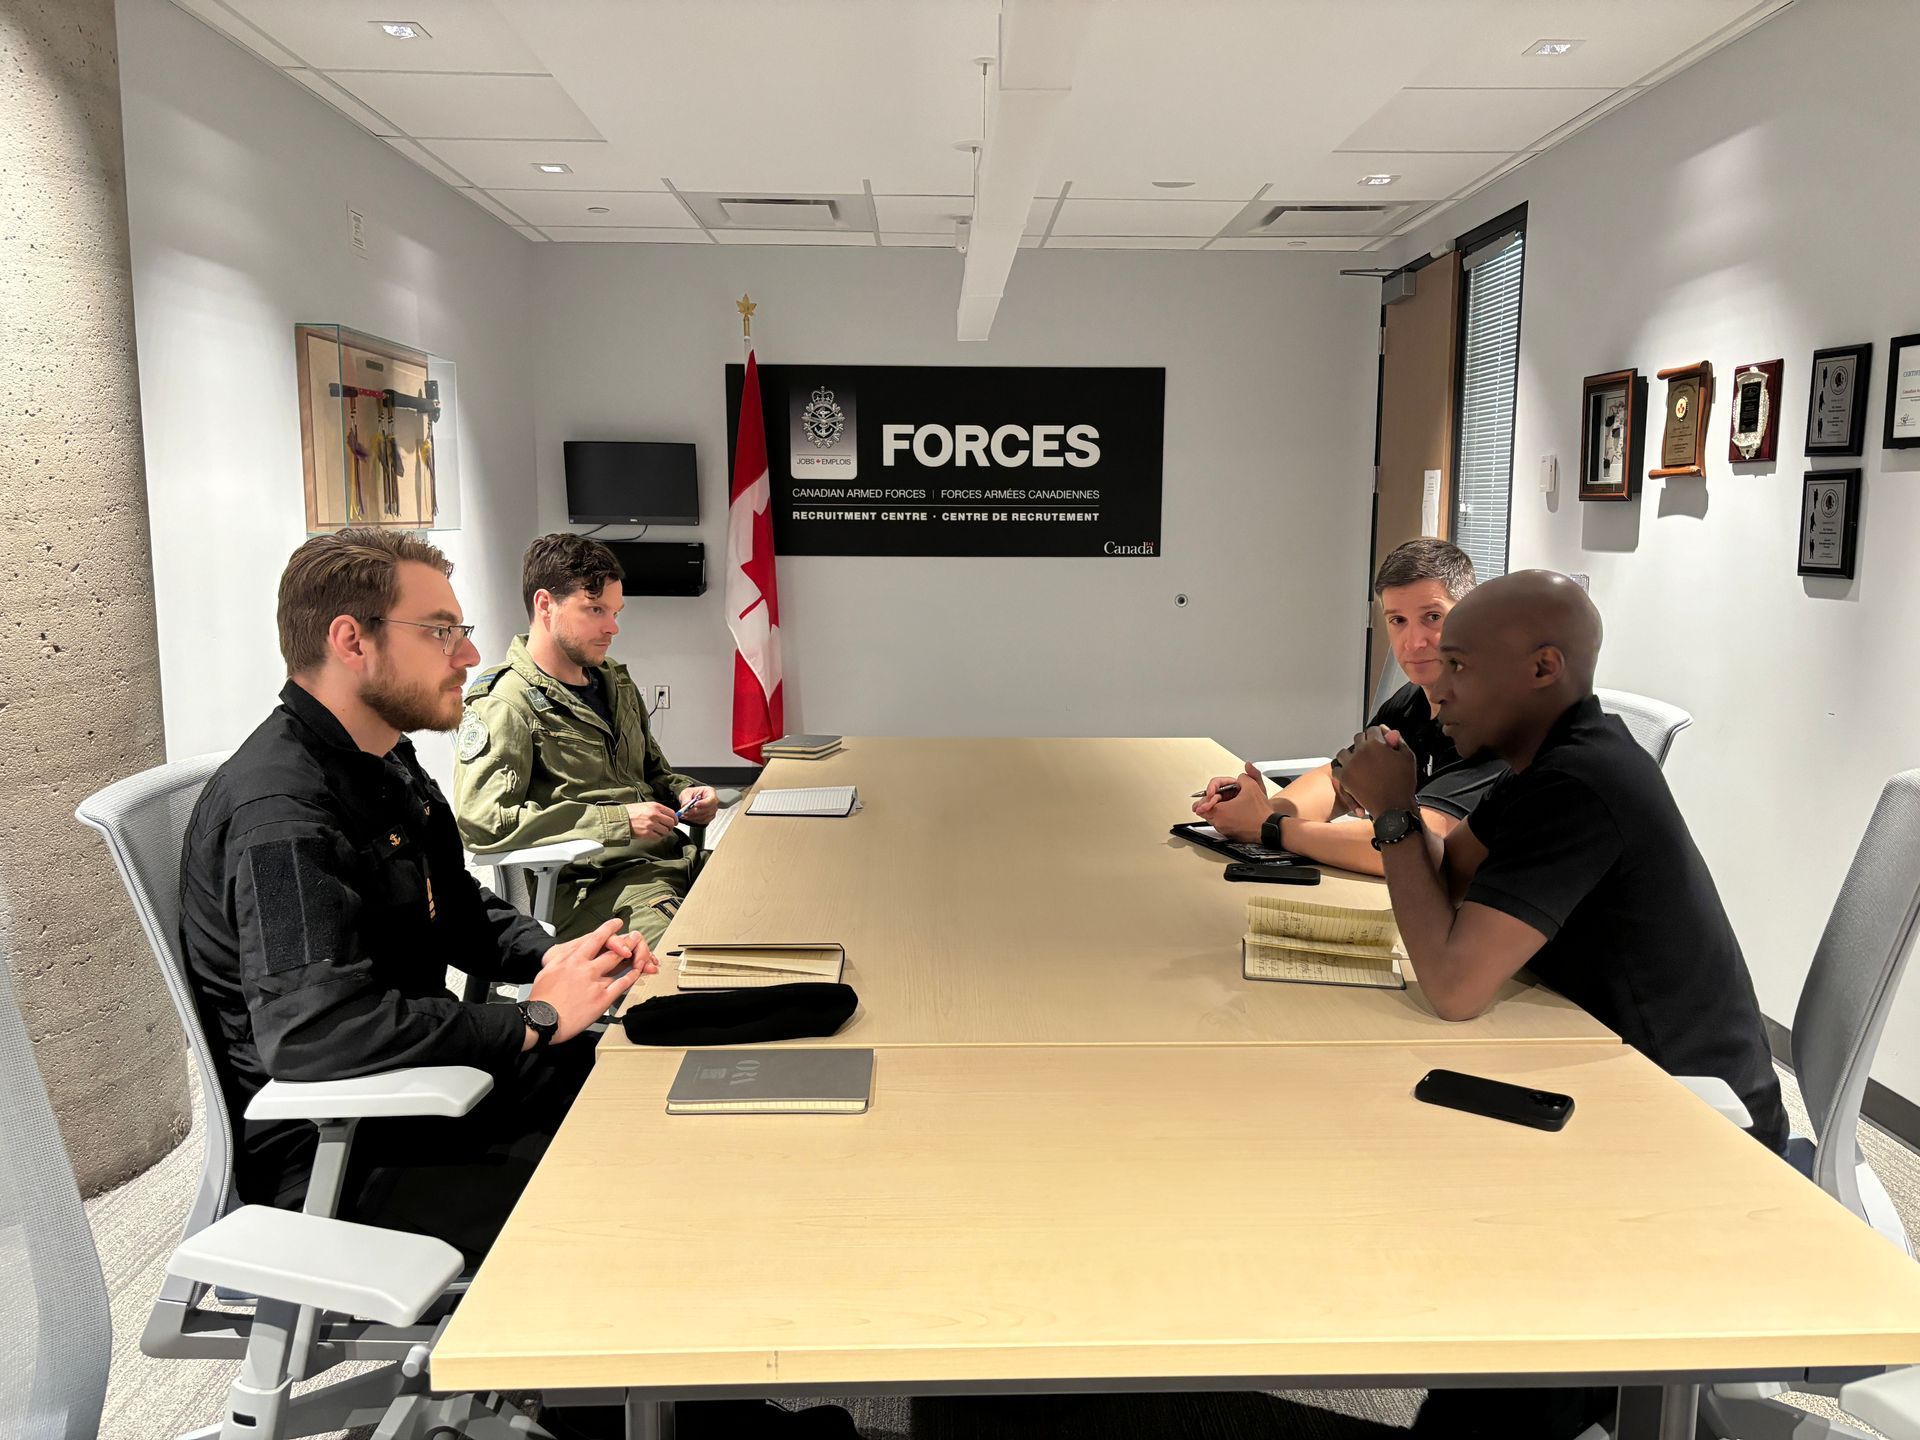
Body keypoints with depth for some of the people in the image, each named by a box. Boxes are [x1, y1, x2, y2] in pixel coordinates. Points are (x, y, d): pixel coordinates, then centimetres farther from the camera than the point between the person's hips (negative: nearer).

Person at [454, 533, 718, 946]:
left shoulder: (615, 681, 20)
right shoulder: (502, 705, -5)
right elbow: (480, 822, -18)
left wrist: (683, 792, 7)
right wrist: (617, 821, -18)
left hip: (671, 860, 8)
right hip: (593, 886, -8)